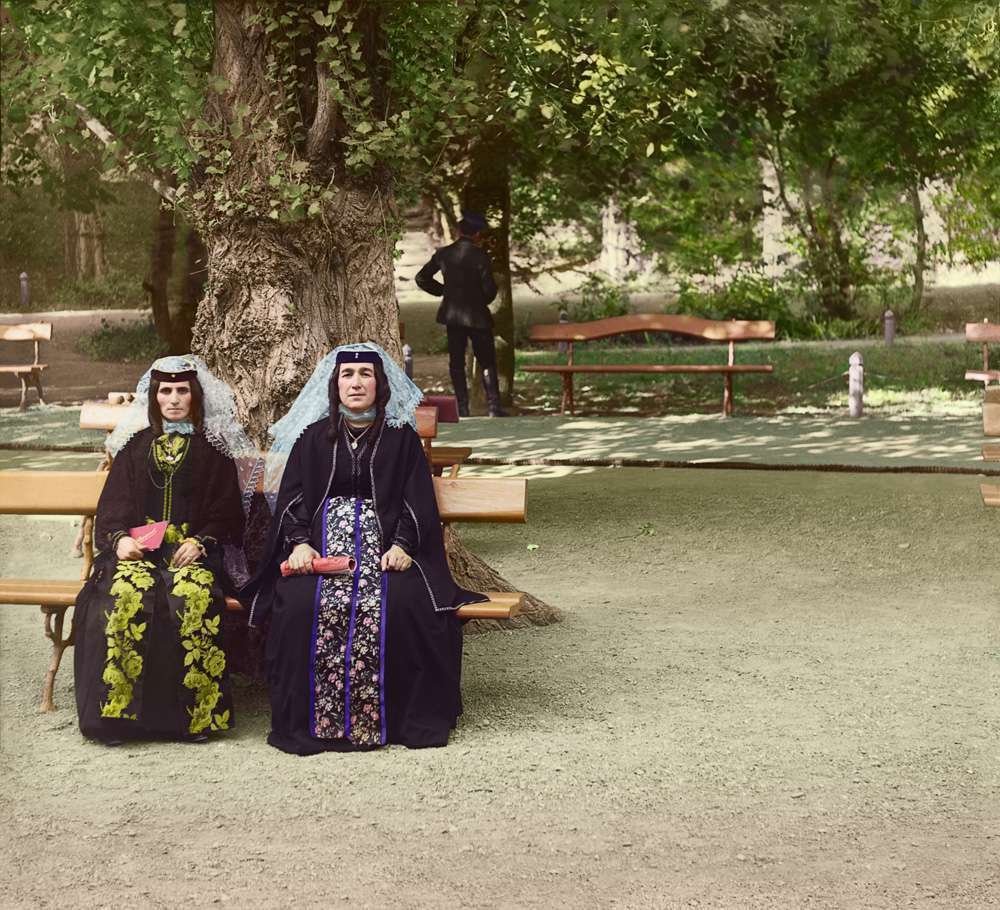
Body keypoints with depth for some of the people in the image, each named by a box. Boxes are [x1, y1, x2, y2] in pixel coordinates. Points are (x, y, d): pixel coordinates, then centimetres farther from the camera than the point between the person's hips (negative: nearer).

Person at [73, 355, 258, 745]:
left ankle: (197, 712, -29)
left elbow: (226, 510, 5)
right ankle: (117, 711, -29)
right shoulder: (135, 446, 17)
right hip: (137, 548, 1)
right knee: (127, 594, -33)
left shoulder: (214, 449, 12)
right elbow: (112, 507, 11)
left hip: (195, 550, -1)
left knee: (193, 596, -35)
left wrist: (200, 542, -13)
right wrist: (119, 538, -10)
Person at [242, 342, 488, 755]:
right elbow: (292, 499, 9)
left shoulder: (402, 438, 13)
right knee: (304, 603, -31)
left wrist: (401, 545, -12)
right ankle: (309, 719, -22)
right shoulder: (313, 438, 17)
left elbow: (417, 502, 6)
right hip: (321, 547, 1)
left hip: (385, 549, 0)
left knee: (402, 604, -32)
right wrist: (300, 542, -10)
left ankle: (402, 715, -20)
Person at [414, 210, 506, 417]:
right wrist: (483, 301, 7)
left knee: (456, 362, 10)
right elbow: (489, 288, -14)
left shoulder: (443, 254, -1)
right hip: (477, 315, -4)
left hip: (452, 315, 4)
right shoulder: (480, 256, -13)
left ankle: (462, 409, 9)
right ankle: (494, 407, -1)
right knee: (487, 363, 4)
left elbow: (422, 278, 6)